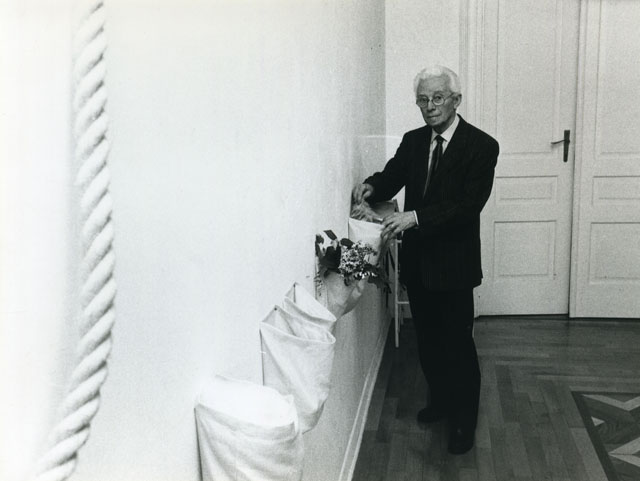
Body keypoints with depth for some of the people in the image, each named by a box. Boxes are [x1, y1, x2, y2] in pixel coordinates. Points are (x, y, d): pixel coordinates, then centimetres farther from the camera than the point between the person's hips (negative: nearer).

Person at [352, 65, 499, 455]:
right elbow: (392, 176, 1)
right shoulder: (413, 141, 6)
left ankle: (464, 420, 23)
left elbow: (469, 204, -21)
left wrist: (416, 216, -32)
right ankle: (440, 400, 40)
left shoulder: (481, 145, -12)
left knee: (458, 342, 5)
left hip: (453, 264, -5)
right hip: (417, 261, 6)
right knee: (428, 339, 19)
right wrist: (371, 187, -23)